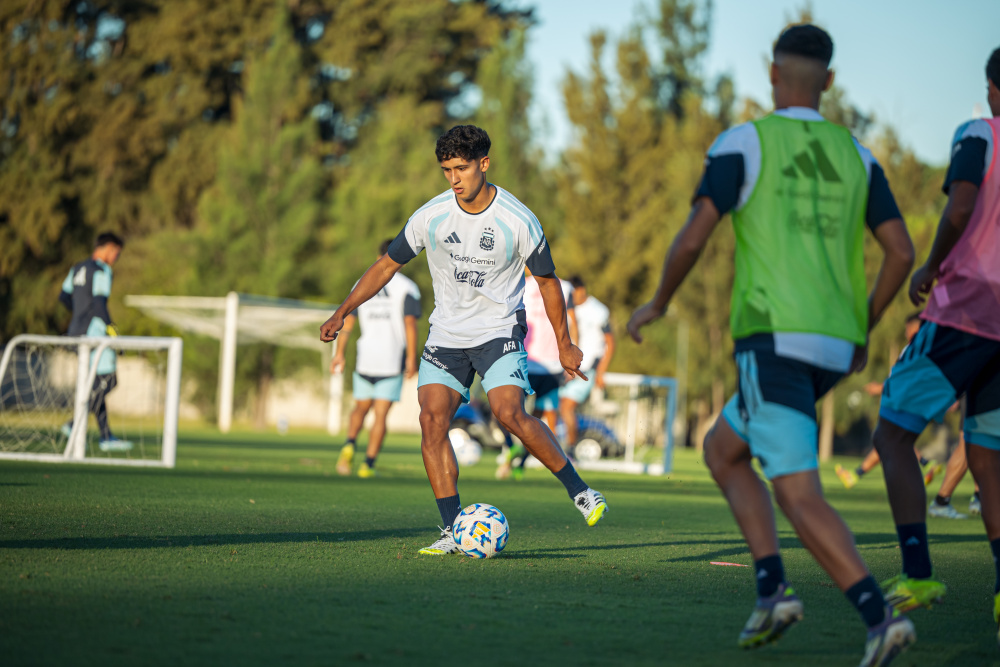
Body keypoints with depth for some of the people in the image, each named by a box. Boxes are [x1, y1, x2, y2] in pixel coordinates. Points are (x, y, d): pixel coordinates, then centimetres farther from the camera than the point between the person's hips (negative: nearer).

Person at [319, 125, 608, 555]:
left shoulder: (518, 221, -13)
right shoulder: (430, 217, -7)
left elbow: (547, 281, 0)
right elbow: (387, 265, 5)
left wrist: (564, 344, 4)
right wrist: (342, 312, -1)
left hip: (500, 330, -3)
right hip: (446, 335, 3)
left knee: (510, 414, -23)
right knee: (432, 420, -12)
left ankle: (578, 490, -7)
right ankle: (453, 531, -7)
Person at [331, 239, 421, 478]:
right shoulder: (407, 288, -2)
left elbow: (347, 321, 7)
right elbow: (410, 323, -12)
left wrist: (340, 353, 11)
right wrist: (412, 358, -12)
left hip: (365, 358, 3)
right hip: (392, 360, -3)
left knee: (361, 408, 18)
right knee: (381, 415, 1)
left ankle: (350, 445, -7)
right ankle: (368, 464, -3)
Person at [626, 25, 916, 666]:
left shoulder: (742, 143, -2)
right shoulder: (856, 154, 14)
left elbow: (692, 238, -10)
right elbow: (902, 253, 7)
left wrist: (657, 304, 9)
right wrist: (863, 329, 22)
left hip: (773, 341, -6)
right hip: (833, 347, 6)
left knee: (800, 498, -10)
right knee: (721, 450, 23)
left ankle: (881, 615, -29)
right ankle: (772, 588, 8)